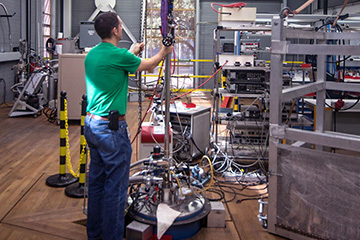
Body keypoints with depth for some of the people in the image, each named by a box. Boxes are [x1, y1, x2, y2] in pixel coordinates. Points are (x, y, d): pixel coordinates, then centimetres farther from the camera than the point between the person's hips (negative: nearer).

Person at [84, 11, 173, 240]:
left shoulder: (92, 54, 8)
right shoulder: (119, 54, -15)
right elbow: (148, 65, 2)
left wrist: (134, 52, 37)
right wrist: (163, 52, 21)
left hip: (91, 124, 9)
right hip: (112, 128, -9)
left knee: (96, 180, 17)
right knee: (116, 186, 1)